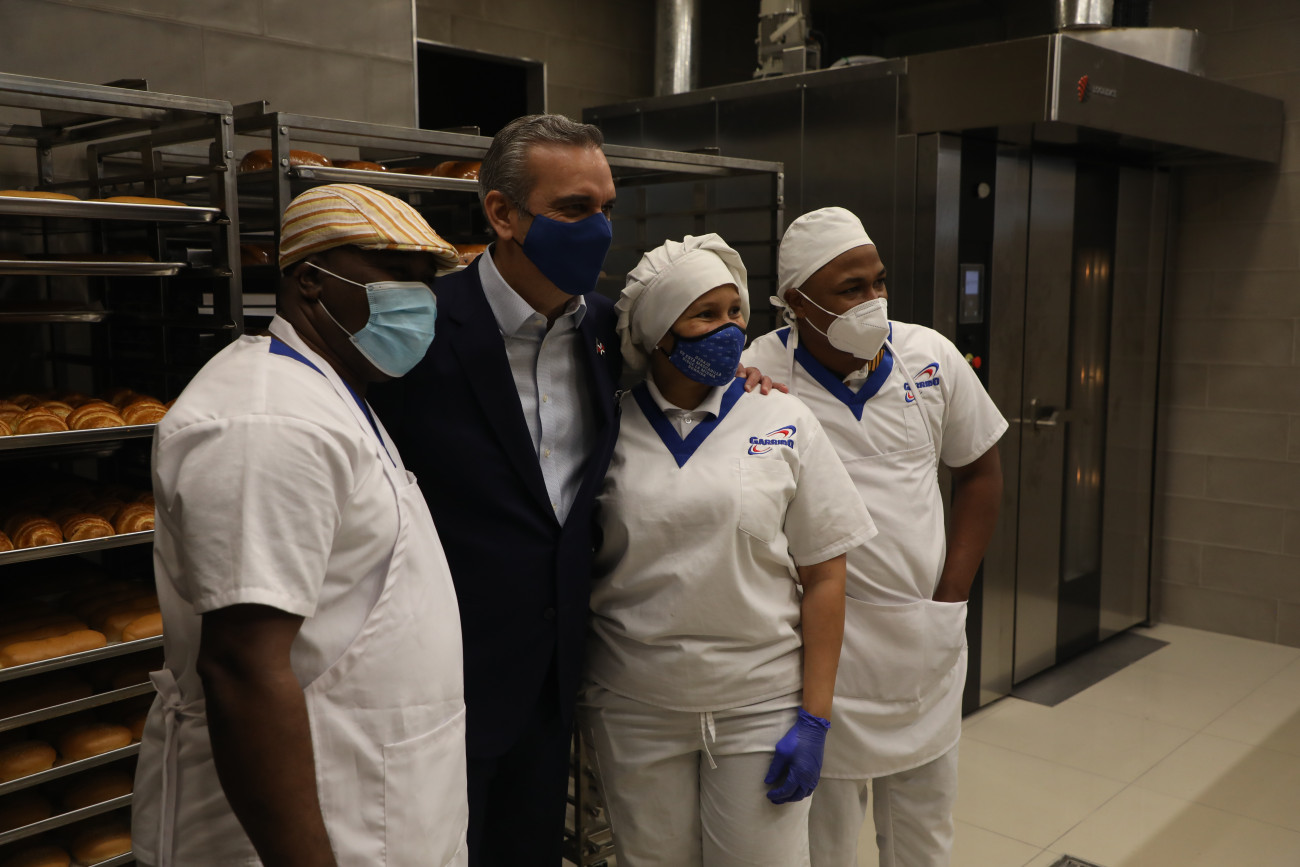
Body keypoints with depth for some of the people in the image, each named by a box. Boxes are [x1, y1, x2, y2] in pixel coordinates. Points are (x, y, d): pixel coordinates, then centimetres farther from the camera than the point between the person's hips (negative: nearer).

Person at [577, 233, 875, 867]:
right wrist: (578, 704, 3)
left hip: (762, 706, 0)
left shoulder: (783, 422, -2)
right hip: (634, 711, 1)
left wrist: (814, 717, -6)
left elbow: (824, 576, -2)